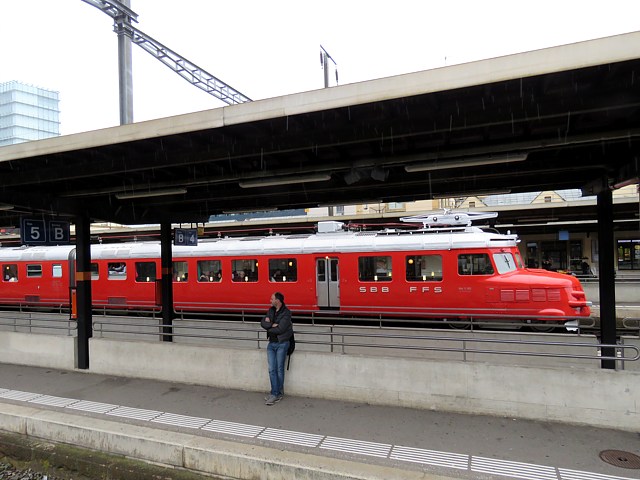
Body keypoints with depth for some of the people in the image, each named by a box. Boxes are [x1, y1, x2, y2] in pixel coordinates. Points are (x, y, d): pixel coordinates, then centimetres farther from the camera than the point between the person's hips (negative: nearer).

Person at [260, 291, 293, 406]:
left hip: (282, 344, -6)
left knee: (279, 369, 1)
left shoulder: (286, 313, -13)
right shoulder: (271, 310, 11)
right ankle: (277, 393, 9)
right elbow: (263, 323, 2)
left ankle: (276, 393, 9)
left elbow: (280, 329, -20)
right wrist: (272, 325, -15)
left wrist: (268, 327, -6)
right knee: (272, 370, 3)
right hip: (271, 344, 6)